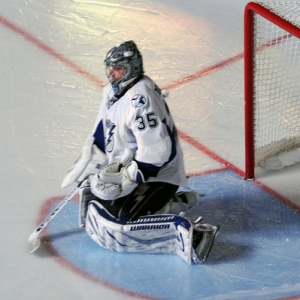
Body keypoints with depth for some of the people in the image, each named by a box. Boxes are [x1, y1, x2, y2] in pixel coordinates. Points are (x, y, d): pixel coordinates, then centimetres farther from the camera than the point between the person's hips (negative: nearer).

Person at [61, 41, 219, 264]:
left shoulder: (140, 99, -26)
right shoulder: (113, 91, 5)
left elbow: (158, 152, -31)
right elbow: (103, 133, 19)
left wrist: (125, 178, -27)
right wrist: (87, 163, 9)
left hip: (156, 176, -10)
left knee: (114, 228, -22)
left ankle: (183, 231, -23)